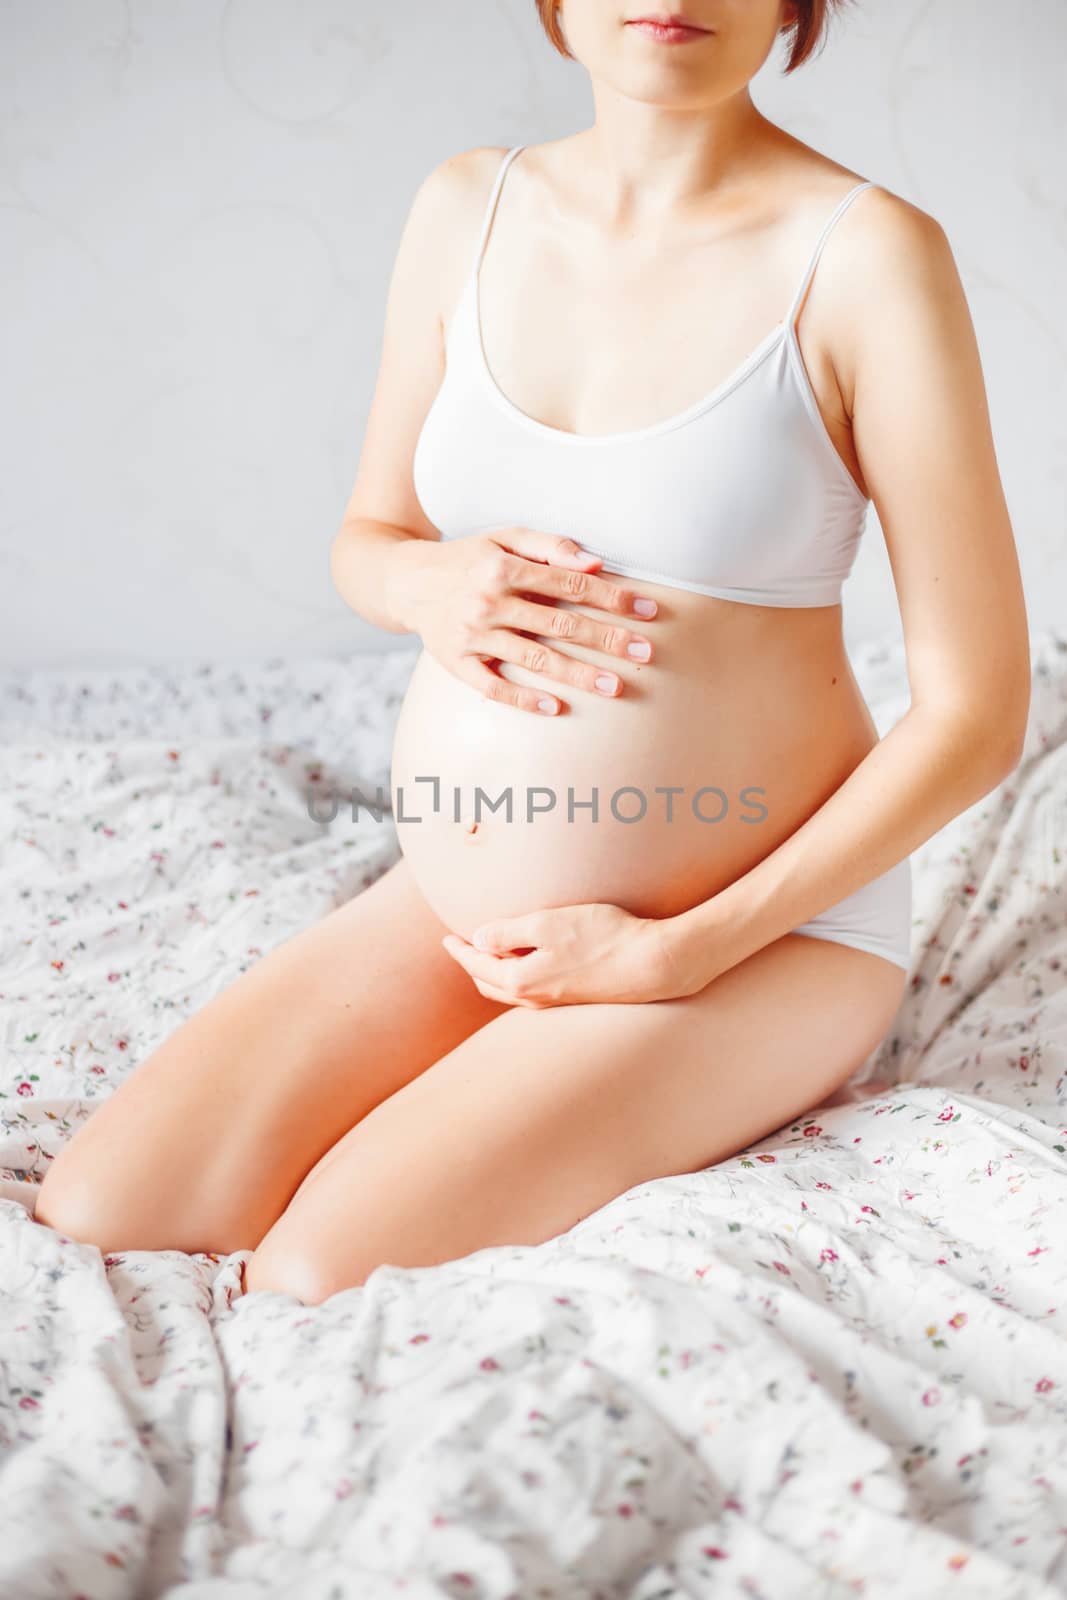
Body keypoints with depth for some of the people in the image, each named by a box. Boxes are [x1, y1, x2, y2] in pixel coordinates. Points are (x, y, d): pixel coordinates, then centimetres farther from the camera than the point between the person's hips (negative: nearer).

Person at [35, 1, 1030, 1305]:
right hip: (452, 896, 5)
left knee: (322, 1278, -20)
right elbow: (365, 538, 14)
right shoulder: (466, 207, 2)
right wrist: (429, 584, -12)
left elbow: (976, 711, -13)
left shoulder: (867, 254, -13)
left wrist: (672, 954, -15)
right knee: (87, 1219, -8)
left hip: (755, 928, -4)